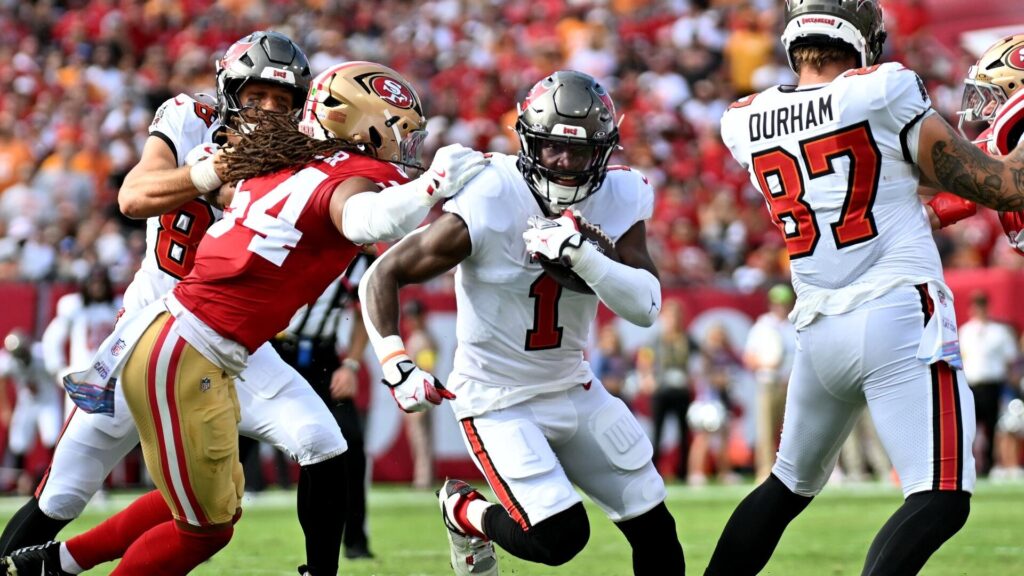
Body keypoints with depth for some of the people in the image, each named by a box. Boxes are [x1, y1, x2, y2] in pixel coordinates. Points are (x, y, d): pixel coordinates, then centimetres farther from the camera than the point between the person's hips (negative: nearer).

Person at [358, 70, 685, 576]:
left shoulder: (617, 201, -8)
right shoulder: (486, 208, -23)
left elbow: (646, 306, -16)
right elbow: (382, 277, -16)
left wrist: (583, 257, -32)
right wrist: (397, 367, -27)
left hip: (575, 390, 6)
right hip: (499, 401, -6)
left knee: (654, 529, 6)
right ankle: (464, 512, 13)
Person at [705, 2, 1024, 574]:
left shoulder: (747, 123, 9)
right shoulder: (883, 94, -8)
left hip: (818, 330, 6)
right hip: (900, 316, -6)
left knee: (789, 485, 24)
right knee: (941, 501, -9)